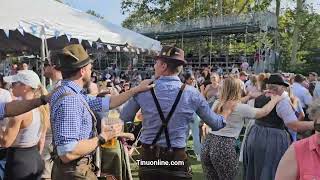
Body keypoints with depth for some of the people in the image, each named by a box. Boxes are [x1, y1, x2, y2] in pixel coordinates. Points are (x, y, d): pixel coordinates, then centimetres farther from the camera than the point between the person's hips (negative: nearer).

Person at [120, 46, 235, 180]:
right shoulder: (192, 94, -8)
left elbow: (125, 117, 7)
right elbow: (216, 124, 3)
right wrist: (226, 110, 24)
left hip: (148, 157, 1)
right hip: (177, 159, -1)